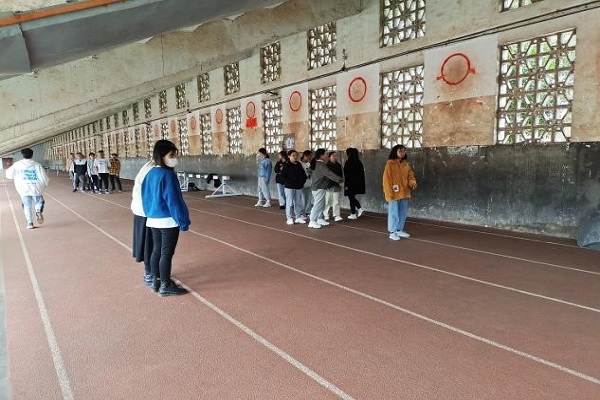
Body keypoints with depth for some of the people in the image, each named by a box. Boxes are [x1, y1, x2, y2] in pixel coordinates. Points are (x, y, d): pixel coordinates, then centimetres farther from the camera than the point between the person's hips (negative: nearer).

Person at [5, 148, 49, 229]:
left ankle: (30, 223, 11)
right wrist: (44, 185, 15)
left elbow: (9, 175, 12)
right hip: (36, 189, -1)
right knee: (39, 202, 19)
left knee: (27, 206, 13)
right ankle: (39, 211, -13)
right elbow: (45, 179, -5)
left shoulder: (17, 165, 2)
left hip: (23, 190, 1)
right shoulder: (37, 165, -2)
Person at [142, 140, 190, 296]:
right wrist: (183, 221, -15)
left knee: (157, 250, 17)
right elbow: (173, 200, -20)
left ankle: (156, 281, 28)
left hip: (153, 219, 8)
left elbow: (145, 196, 13)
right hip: (168, 220, -8)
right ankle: (165, 286, 12)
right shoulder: (168, 175, -19)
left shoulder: (150, 173, 6)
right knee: (167, 253, 2)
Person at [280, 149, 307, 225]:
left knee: (298, 203, 9)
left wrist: (302, 182, 2)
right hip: (289, 187, -5)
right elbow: (283, 176, -9)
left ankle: (298, 217, 18)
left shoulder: (299, 165, 10)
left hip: (299, 187, 5)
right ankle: (289, 218, 5)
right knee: (289, 203, -2)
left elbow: (304, 175, 16)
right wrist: (289, 183, -16)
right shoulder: (286, 165, -5)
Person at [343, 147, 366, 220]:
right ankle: (360, 208, 9)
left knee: (351, 198, 2)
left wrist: (346, 184, -13)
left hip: (350, 183, -7)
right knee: (352, 197, 21)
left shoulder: (348, 162, -14)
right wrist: (360, 183, 17)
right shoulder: (358, 162, 6)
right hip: (358, 183, 7)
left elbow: (347, 175, -17)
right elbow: (362, 173, 10)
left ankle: (353, 214, 7)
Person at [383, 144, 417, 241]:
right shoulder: (390, 164, -8)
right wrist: (389, 193, -15)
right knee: (394, 213, -1)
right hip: (394, 194, -6)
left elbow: (410, 175, 15)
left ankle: (399, 230, 26)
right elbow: (387, 179, -11)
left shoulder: (406, 164, 10)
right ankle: (392, 232, 7)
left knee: (403, 213, 13)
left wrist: (413, 183, -8)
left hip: (404, 193, 6)